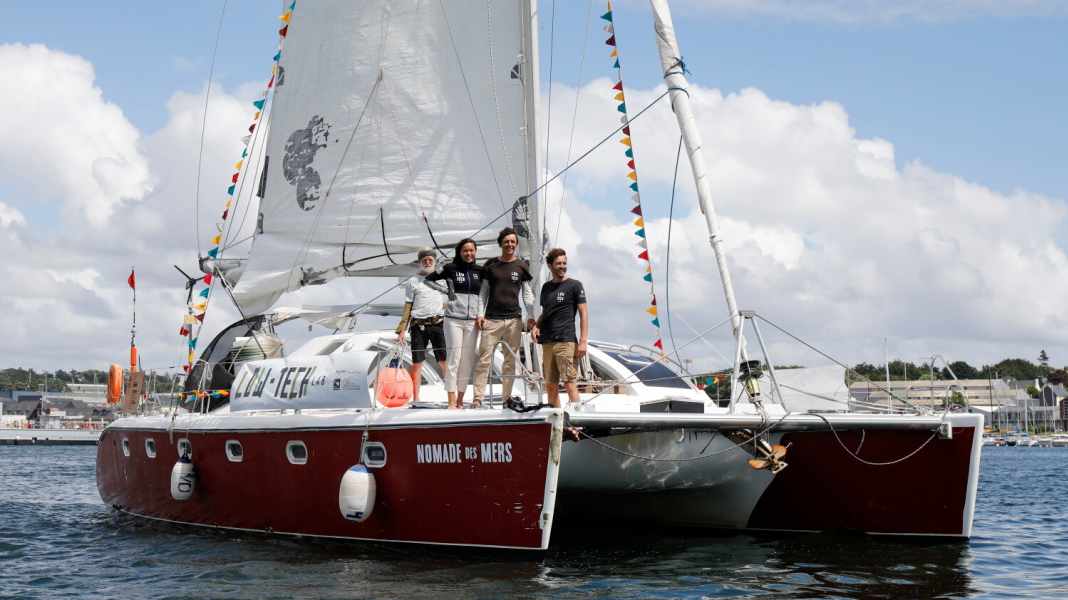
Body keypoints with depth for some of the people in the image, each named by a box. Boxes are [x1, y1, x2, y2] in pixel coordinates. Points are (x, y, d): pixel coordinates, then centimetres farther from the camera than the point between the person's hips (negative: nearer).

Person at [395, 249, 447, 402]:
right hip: (418, 325, -1)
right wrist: (401, 330, 3)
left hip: (438, 323, 1)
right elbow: (408, 307, 9)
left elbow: (446, 304, 17)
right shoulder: (413, 281, 9)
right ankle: (415, 398, 8)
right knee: (417, 362, 2)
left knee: (444, 360, -6)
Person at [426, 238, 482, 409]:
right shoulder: (450, 268, 1)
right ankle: (452, 401, -5)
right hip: (454, 319, -3)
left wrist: (481, 315, 7)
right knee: (453, 359, -6)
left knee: (468, 361, 4)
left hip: (472, 321, 3)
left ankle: (460, 400, 11)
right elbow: (429, 279, 4)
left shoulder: (480, 271, 9)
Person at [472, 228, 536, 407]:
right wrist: (480, 314, 1)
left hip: (514, 319, 1)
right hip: (491, 318, -1)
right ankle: (478, 397, -7)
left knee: (510, 360, 3)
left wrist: (530, 316, 2)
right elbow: (484, 292, 11)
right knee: (484, 359, -7)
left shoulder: (521, 266, 9)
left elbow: (527, 293, 11)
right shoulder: (491, 265, 9)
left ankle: (507, 396, 9)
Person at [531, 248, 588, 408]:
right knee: (550, 385, 6)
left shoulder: (574, 285, 1)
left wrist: (583, 341, -11)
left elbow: (583, 314, -2)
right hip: (547, 342, 6)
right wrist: (536, 326, 4)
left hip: (566, 341, -6)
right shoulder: (546, 287, 16)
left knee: (569, 382, -12)